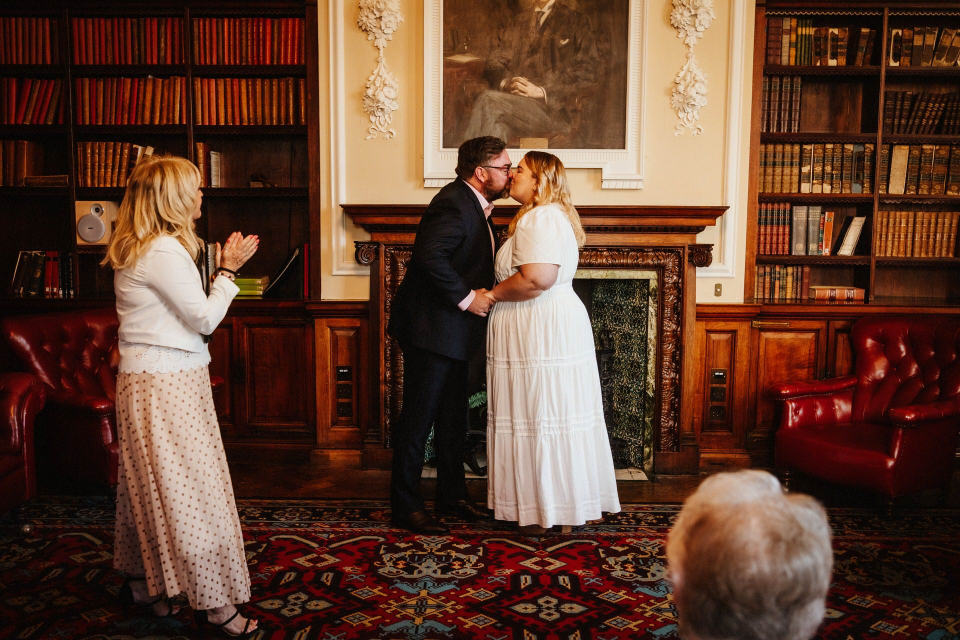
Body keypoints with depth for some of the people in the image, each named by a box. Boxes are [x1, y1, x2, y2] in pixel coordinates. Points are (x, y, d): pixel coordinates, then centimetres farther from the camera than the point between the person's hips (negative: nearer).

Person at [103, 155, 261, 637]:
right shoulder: (164, 251, -19)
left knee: (151, 483, 18)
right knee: (190, 487, -3)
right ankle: (213, 601, 7)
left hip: (145, 379, 10)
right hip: (167, 384, -10)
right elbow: (205, 319, -16)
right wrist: (228, 269, -6)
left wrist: (221, 267, 10)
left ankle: (141, 582, 32)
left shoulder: (138, 249, 13)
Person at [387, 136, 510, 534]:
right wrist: (466, 298, -23)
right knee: (418, 417, -1)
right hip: (431, 329, -11)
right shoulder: (454, 204, -18)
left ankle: (452, 495, 29)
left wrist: (482, 293, 3)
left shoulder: (473, 204, 14)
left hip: (452, 331, 11)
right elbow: (431, 257, -31)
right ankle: (405, 506, 12)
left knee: (454, 416, 16)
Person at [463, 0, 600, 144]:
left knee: (488, 100, -31)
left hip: (550, 107, -3)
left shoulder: (576, 21, 14)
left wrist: (541, 91, -9)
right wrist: (506, 83, -8)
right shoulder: (518, 23, 25)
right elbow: (494, 63, 19)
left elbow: (589, 74, 2)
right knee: (498, 125, -34)